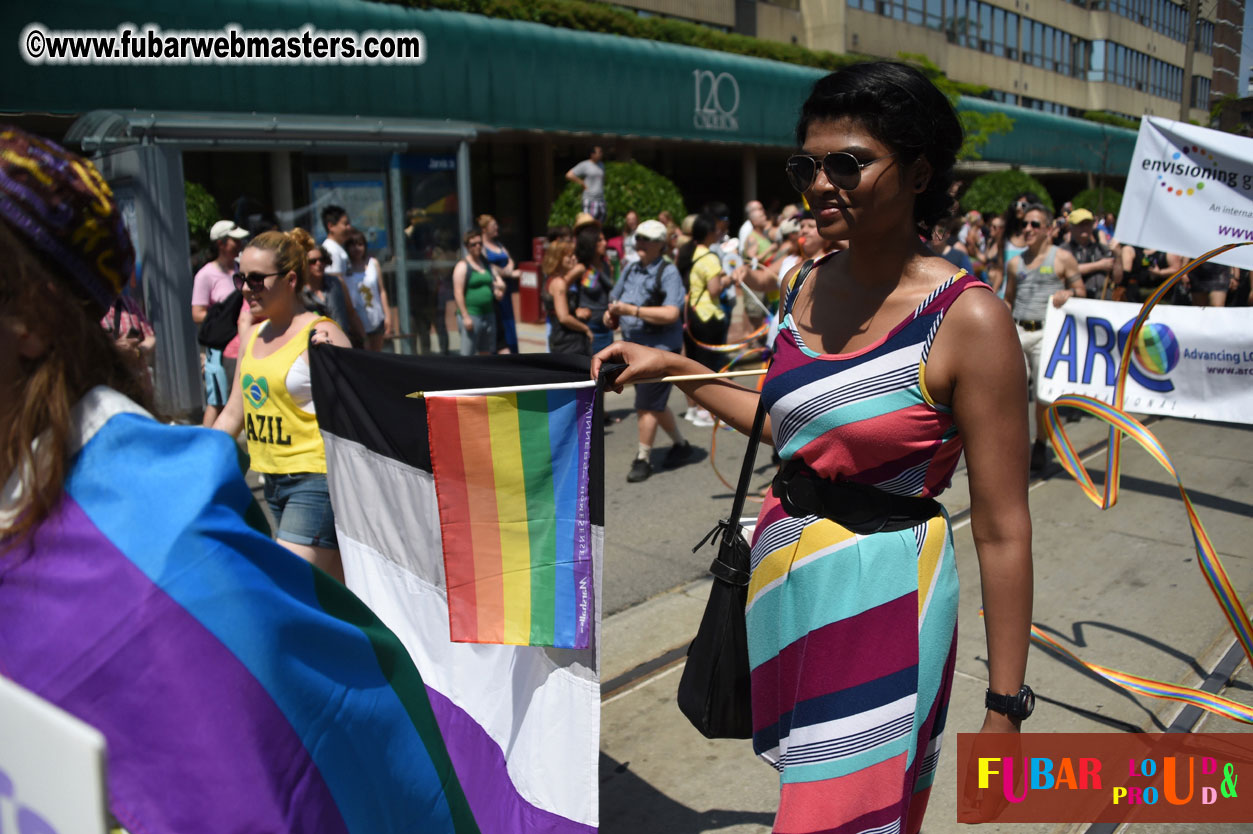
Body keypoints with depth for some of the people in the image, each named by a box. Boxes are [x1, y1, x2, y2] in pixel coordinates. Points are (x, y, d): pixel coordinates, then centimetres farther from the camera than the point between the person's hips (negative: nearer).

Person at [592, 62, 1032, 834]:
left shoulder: (966, 319, -17)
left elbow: (1003, 532, -15)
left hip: (882, 594, -6)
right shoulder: (808, 287, 2)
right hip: (785, 580, 7)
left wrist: (1005, 707, -13)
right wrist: (675, 368, 14)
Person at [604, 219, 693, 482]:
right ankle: (681, 445, 35)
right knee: (655, 404, 17)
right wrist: (611, 314, -1)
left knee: (647, 405, -4)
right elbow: (615, 299, 22)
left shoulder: (668, 273, -12)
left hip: (660, 349, -8)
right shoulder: (630, 268, 9)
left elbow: (671, 313, -24)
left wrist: (631, 310, -24)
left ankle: (643, 459, 10)